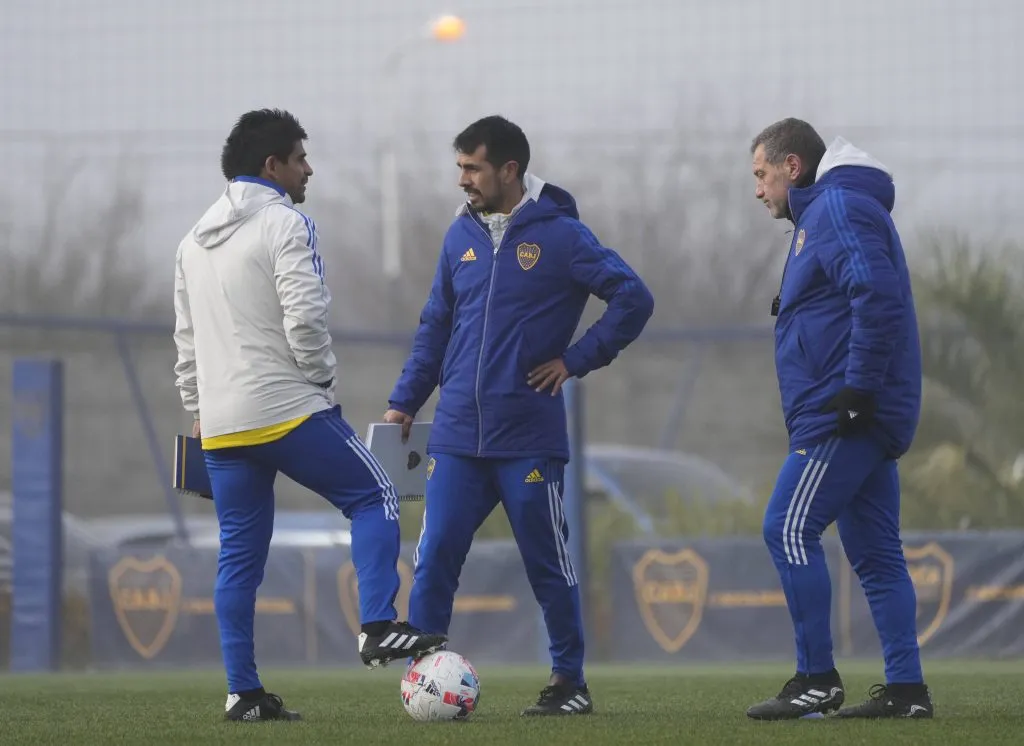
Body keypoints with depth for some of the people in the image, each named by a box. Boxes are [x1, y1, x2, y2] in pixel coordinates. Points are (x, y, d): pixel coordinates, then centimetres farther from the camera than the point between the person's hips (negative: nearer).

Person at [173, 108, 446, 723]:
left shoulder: (195, 240, 18)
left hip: (221, 424, 7)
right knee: (374, 496, 5)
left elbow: (186, 341, 21)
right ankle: (379, 628, -8)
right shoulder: (287, 225, -8)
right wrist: (325, 380, -2)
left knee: (239, 556, 8)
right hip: (288, 410, -7)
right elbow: (305, 320, -17)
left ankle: (243, 691, 5)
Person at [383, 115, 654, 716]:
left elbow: (634, 300, -6)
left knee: (549, 565, 5)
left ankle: (570, 683, 18)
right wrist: (405, 401, 12)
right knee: (433, 560, -5)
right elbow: (435, 327, 17)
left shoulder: (560, 234, -5)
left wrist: (575, 360, -7)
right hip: (457, 437, 4)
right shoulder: (461, 236, 10)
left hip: (529, 439, -4)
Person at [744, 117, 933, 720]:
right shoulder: (827, 212, 23)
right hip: (866, 419, 11)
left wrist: (858, 389, -23)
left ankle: (817, 680, -9)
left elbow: (877, 294, -22)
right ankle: (907, 688, 7)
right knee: (876, 551, 8)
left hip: (842, 417, -11)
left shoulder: (837, 208, -9)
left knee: (789, 530, -10)